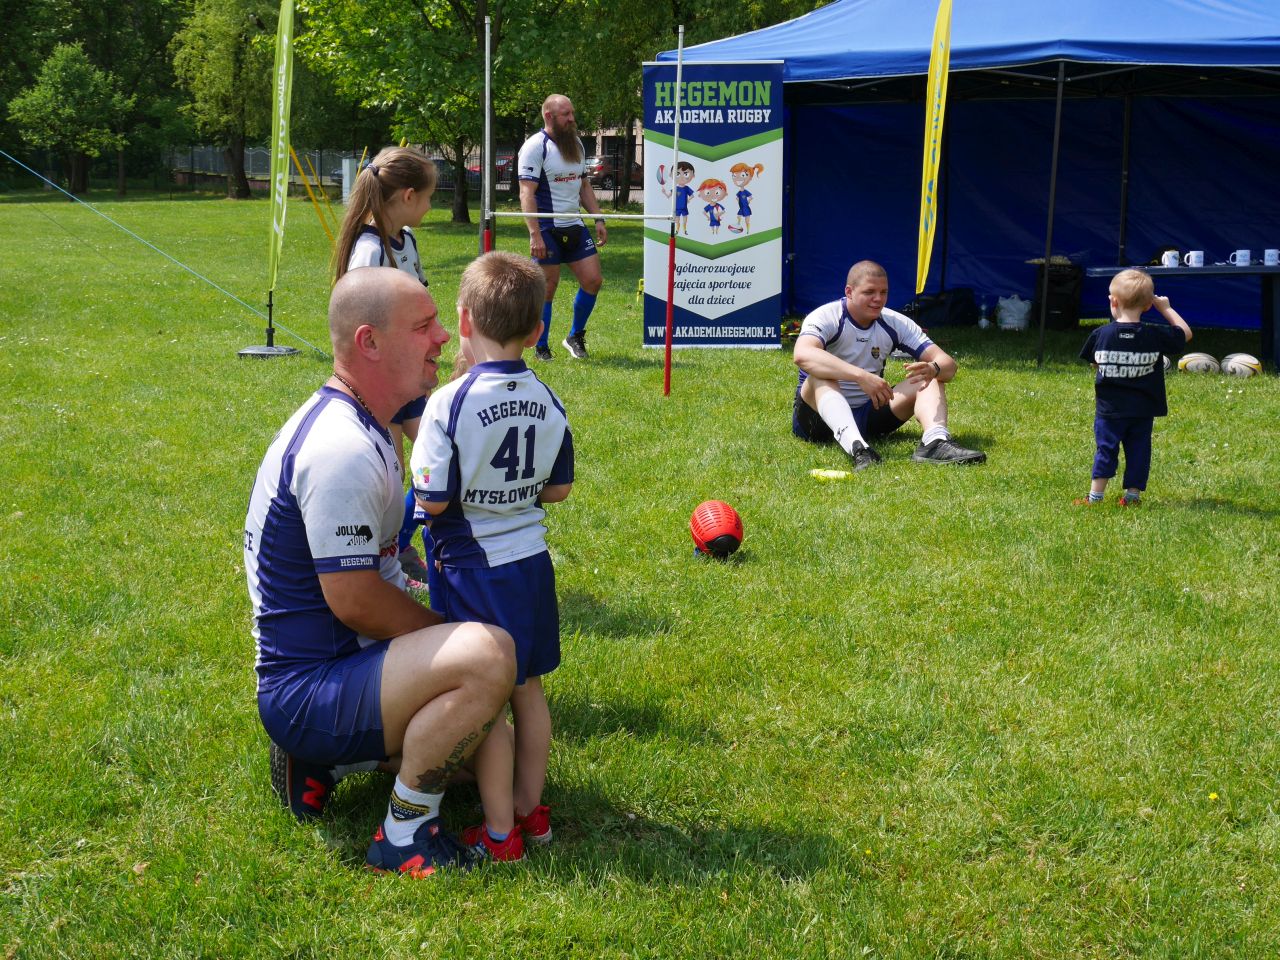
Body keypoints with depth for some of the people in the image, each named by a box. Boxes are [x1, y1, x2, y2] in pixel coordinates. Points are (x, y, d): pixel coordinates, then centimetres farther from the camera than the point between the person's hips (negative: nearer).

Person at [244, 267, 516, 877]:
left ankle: (324, 759, 17)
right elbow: (355, 601, -24)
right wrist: (448, 631, -9)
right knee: (487, 655, -31)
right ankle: (404, 837, -15)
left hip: (345, 662, 11)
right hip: (307, 687, -11)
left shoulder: (359, 426, 10)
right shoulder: (341, 450, -24)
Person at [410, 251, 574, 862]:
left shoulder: (449, 404, -19)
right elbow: (558, 489, 7)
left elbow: (432, 501, -18)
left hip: (476, 572, -5)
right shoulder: (548, 402, -2)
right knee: (529, 691, 17)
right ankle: (531, 808, 30)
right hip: (533, 565, 6)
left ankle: (499, 832, 12)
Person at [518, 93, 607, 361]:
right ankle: (541, 349, 10)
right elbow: (527, 193, -16)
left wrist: (598, 219, 12)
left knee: (593, 280, 2)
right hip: (548, 229, -7)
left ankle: (575, 337, 20)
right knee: (547, 287, -2)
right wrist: (534, 233, -24)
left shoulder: (575, 143, 14)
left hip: (574, 226, 7)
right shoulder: (536, 146, -10)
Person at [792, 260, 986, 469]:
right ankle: (856, 448, -60)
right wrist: (861, 376, -47)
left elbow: (948, 365, -6)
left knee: (930, 378, -10)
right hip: (821, 413, -5)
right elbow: (803, 355, -38)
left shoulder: (895, 323, 0)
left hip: (869, 415, 5)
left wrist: (933, 369, -33)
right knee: (821, 377, -35)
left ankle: (935, 441, -40)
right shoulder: (826, 317, -14)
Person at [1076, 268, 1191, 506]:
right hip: (1143, 410, 0)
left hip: (1109, 409, 0)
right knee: (1138, 451, 10)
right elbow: (1186, 334, 7)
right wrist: (1166, 308, 10)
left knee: (1106, 449, 7)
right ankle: (1133, 494, 12)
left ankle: (1096, 495, 8)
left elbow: (1094, 362, 7)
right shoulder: (1156, 335, -9)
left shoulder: (1100, 334, -9)